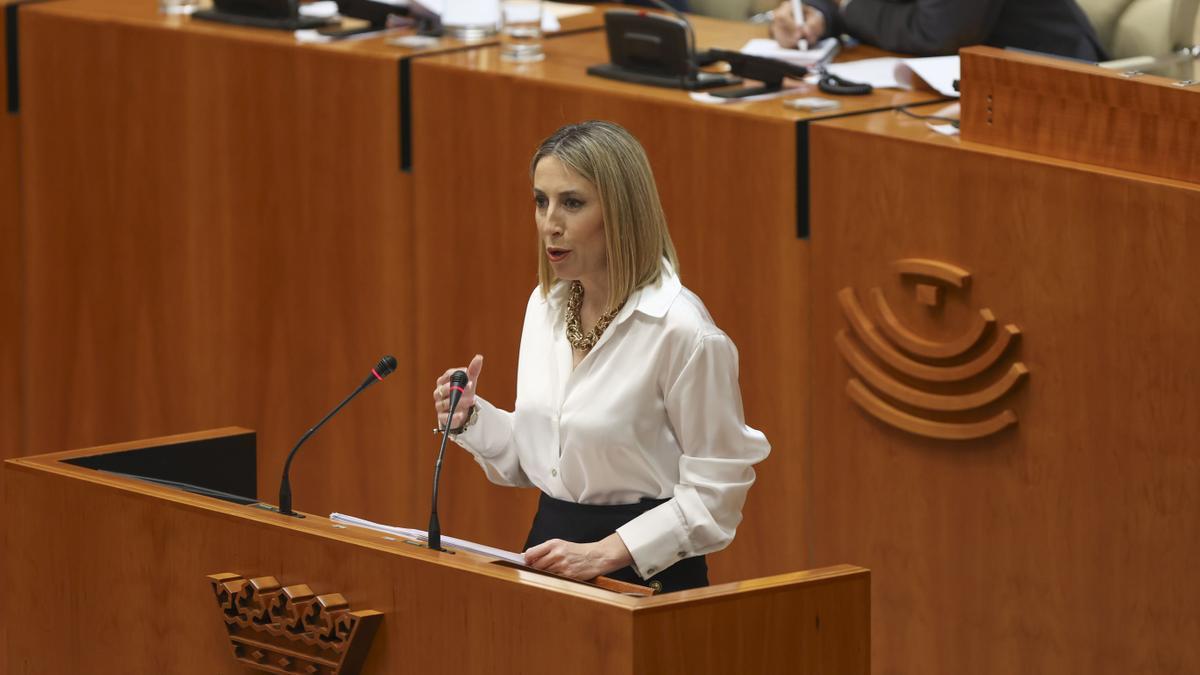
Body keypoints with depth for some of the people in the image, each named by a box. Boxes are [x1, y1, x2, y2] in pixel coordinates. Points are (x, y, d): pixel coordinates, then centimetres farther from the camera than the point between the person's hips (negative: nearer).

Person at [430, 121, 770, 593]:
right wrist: (472, 419, -1)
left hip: (646, 571, -6)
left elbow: (715, 488, -15)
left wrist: (607, 552, -20)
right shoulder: (545, 306, 6)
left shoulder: (681, 331, -17)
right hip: (551, 546, 6)